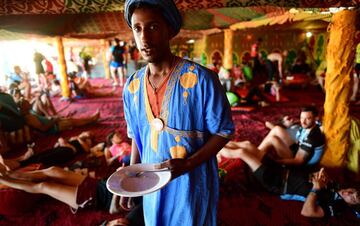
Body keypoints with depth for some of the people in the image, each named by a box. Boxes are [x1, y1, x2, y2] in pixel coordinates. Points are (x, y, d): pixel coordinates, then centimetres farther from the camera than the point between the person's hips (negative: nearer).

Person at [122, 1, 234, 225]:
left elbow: (223, 132, -12)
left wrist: (188, 164, -23)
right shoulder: (132, 86, -3)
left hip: (192, 183, -4)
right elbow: (137, 136, 8)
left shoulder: (201, 79, -19)